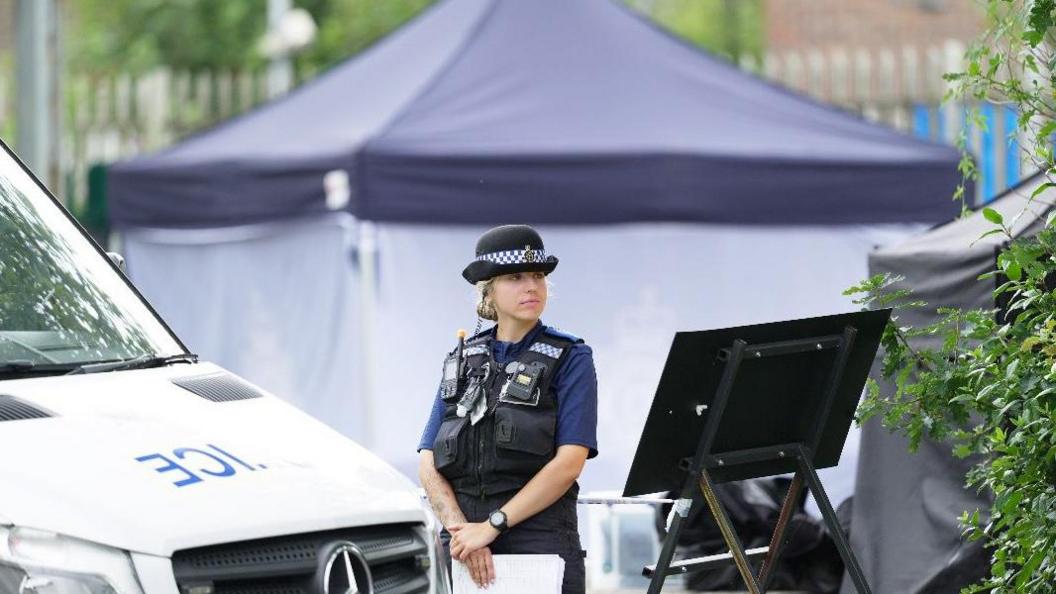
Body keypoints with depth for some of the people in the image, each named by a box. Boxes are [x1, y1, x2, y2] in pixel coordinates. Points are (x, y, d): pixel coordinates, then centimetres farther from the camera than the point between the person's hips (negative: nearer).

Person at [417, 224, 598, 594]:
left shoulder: (570, 359, 2)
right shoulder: (462, 361, 14)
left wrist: (492, 525, -15)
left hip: (541, 541, -4)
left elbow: (569, 462, -9)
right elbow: (429, 463, 8)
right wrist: (460, 530, -10)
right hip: (464, 544, 4)